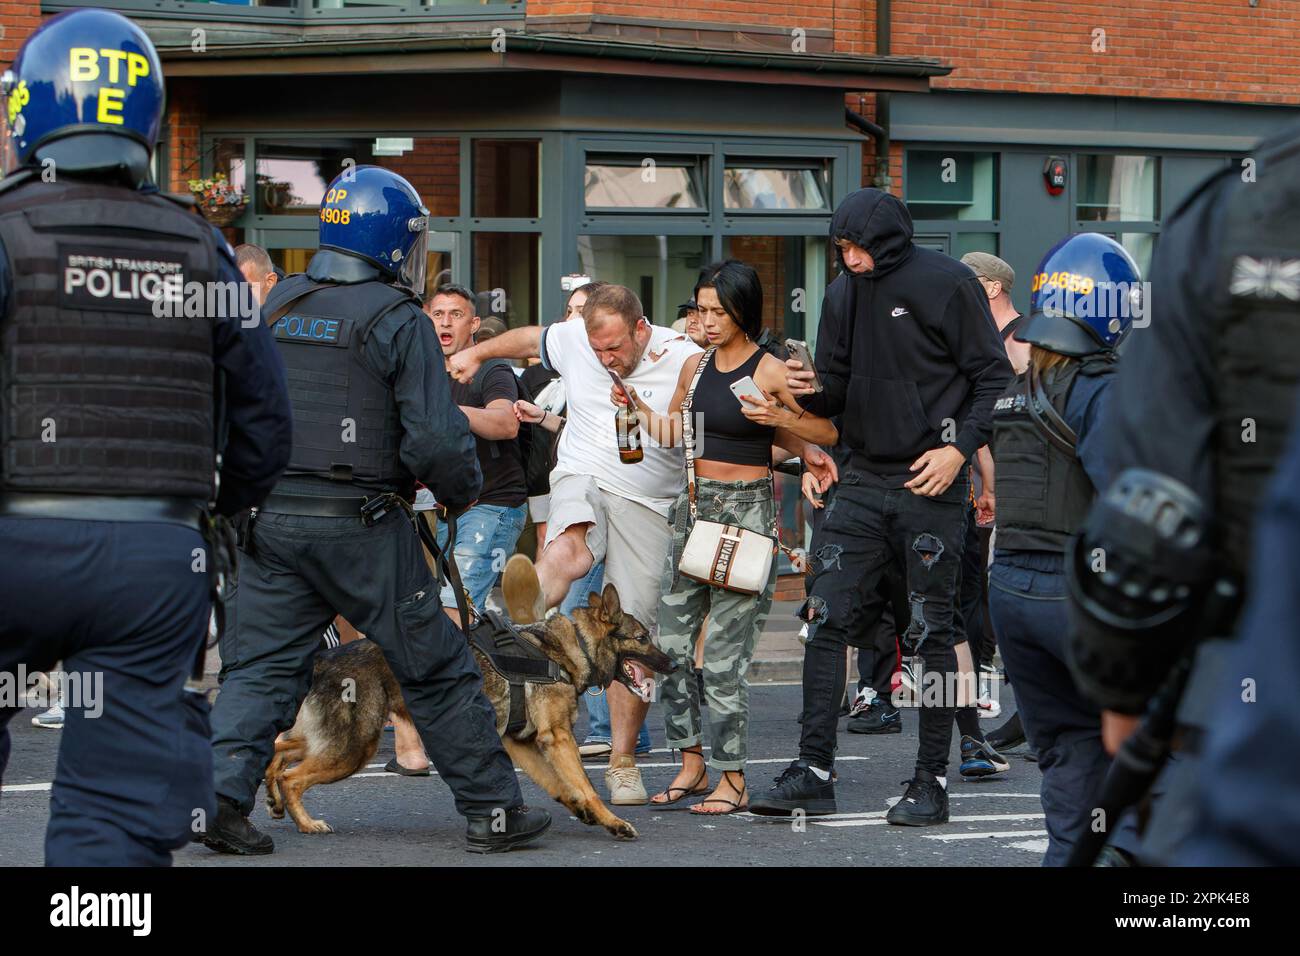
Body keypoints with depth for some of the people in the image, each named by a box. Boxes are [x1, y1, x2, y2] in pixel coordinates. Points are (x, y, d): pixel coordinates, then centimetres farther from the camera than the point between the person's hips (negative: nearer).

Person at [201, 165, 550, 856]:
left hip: (271, 513, 4)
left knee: (261, 665, 8)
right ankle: (492, 810, 12)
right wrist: (461, 490, 4)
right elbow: (436, 437, -15)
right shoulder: (397, 322, -9)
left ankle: (219, 792, -9)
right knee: (435, 669, 6)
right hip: (360, 521, -4)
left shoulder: (276, 308, 8)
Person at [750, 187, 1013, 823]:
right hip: (864, 479, 5)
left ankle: (931, 783, 7)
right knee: (825, 617, -2)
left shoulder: (946, 285, -8)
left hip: (931, 484, -5)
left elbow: (994, 377, -5)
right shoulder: (845, 293, 9)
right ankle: (813, 773, 3)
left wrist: (960, 447, -16)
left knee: (931, 632, 0)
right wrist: (811, 390, -8)